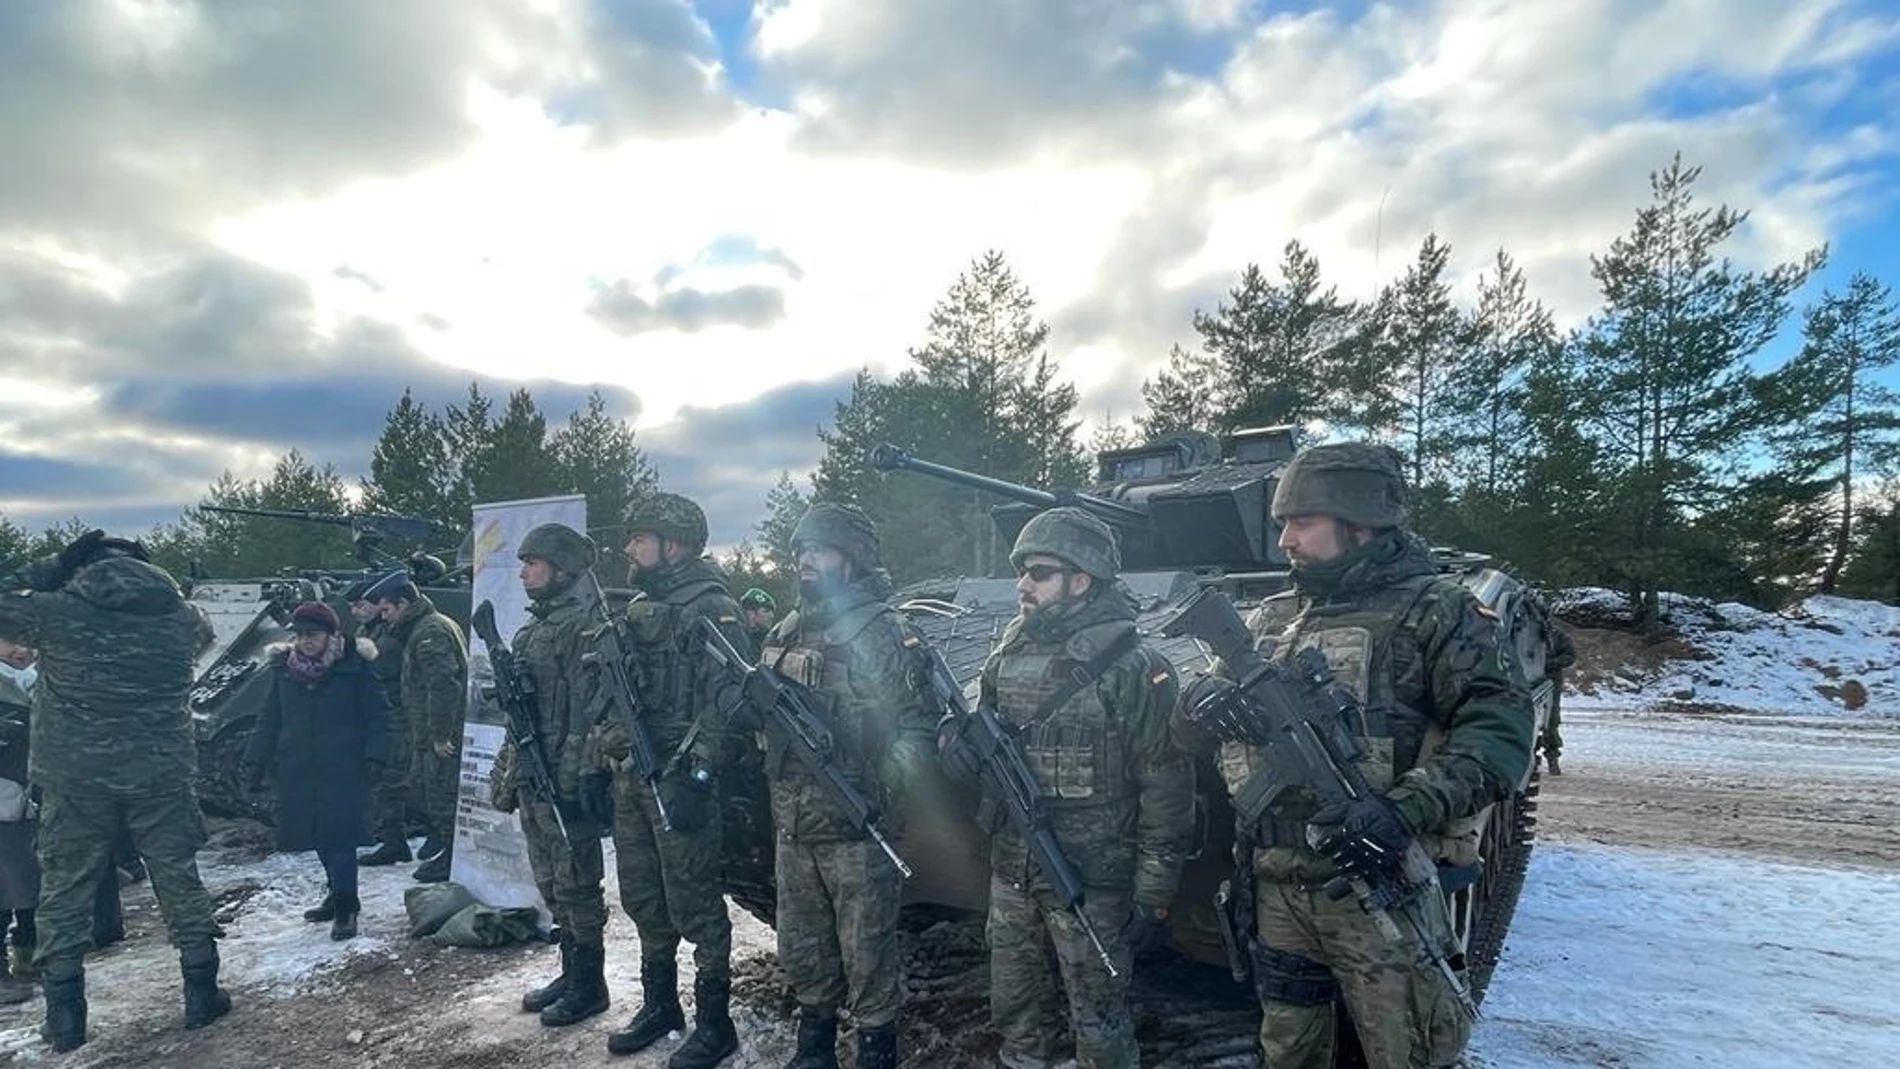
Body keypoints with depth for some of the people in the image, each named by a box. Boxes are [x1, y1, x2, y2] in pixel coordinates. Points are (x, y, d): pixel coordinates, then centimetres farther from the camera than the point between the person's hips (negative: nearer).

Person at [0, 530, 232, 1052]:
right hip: (161, 774, 2)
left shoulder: (57, 611, -7)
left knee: (65, 890, 13)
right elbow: (203, 634, 23)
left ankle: (64, 1016, 18)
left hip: (74, 775, -1)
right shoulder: (180, 616, 2)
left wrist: (54, 566, 11)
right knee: (178, 879, 11)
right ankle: (202, 994, 18)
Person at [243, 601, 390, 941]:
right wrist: (257, 761, 13)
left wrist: (375, 757, -11)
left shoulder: (353, 668, -6)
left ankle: (345, 907, 2)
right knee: (319, 836, 11)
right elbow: (269, 719, 17)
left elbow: (378, 715, -3)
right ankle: (338, 893, 29)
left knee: (338, 836, -8)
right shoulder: (283, 670, 8)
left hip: (343, 769, -5)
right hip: (297, 771, 5)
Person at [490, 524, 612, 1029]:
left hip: (562, 781, -9)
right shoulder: (531, 627, 15)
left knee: (575, 883, 1)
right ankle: (571, 972, 29)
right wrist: (505, 774, 18)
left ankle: (590, 985, 13)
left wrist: (568, 778, -22)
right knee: (550, 883, 16)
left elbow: (586, 707, -19)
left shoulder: (579, 623, -13)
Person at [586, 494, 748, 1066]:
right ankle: (659, 1004, 33)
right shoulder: (637, 609, 16)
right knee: (642, 899, 17)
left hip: (677, 779, -9)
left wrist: (697, 773, -24)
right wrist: (600, 765, 18)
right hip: (628, 777, 9)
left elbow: (724, 697, -19)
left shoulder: (711, 608, -11)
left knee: (694, 903, -1)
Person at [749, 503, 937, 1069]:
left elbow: (917, 727, -16)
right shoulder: (785, 632, 10)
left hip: (857, 829, -7)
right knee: (800, 947, 20)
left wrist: (885, 787, -27)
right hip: (793, 825, 7)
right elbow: (764, 712, 23)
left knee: (867, 953, 5)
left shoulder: (885, 633, -12)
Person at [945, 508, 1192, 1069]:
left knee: (1099, 1024, 7)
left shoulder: (1134, 669, -14)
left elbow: (1166, 791, -12)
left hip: (1090, 884, -6)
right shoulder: (1006, 657, 6)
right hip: (1009, 875, 6)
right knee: (1015, 1011, 19)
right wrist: (961, 744, -8)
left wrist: (1154, 897, -12)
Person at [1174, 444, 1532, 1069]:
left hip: (1378, 885, -5)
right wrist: (1198, 709, -8)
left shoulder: (1430, 608, -4)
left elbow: (1501, 724, -13)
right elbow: (1202, 721, 18)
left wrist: (1408, 808, -26)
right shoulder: (1268, 620, 12)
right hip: (1275, 888, 5)